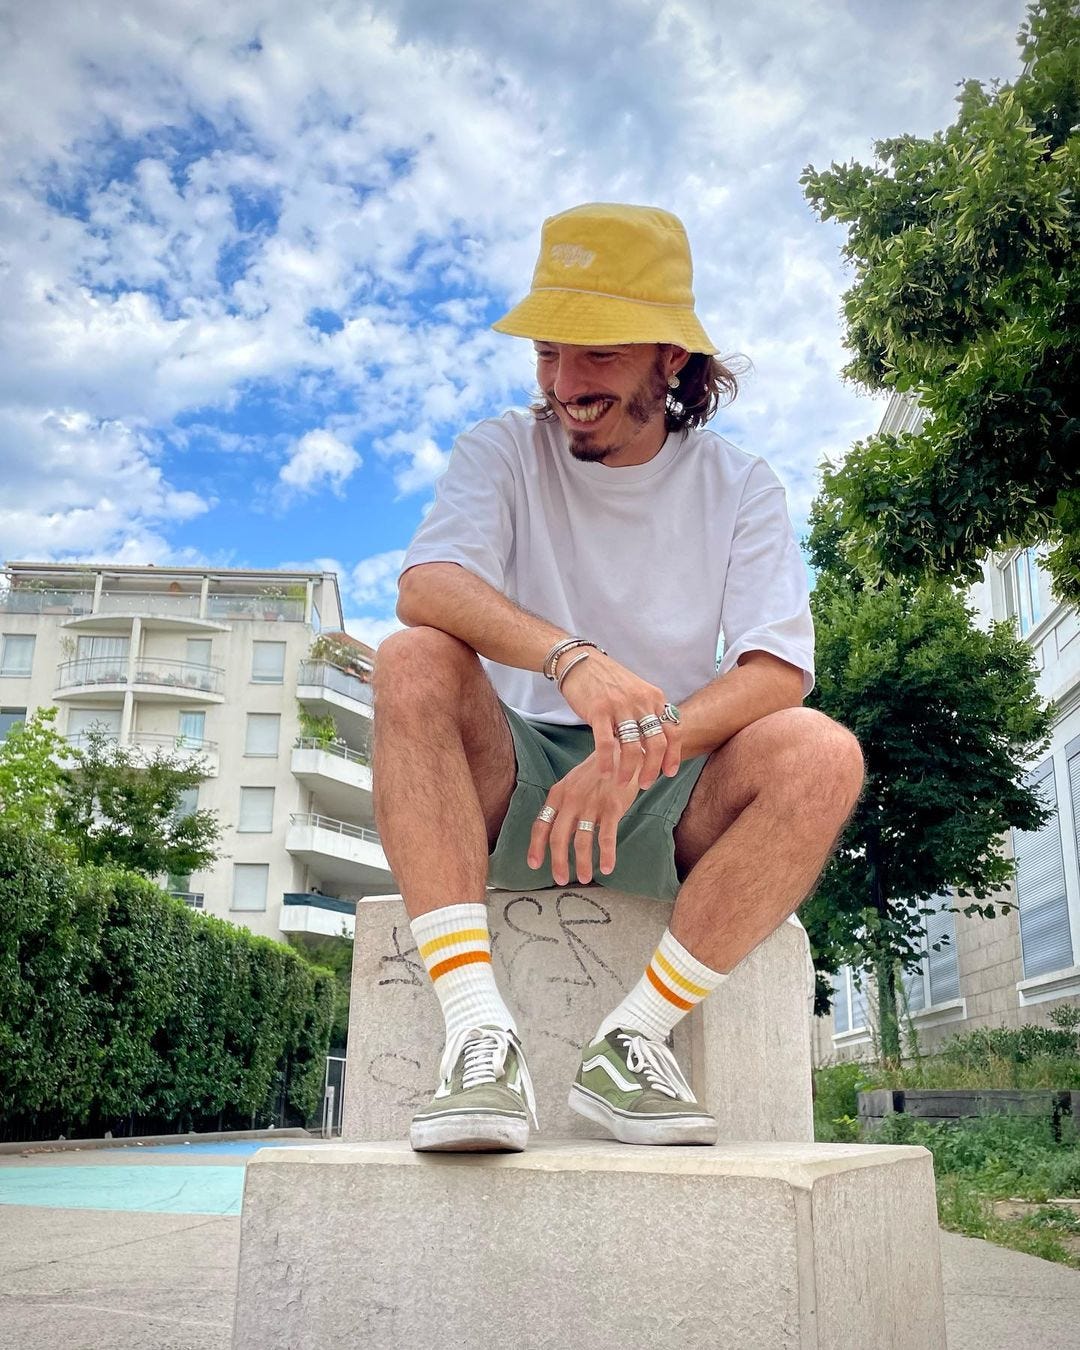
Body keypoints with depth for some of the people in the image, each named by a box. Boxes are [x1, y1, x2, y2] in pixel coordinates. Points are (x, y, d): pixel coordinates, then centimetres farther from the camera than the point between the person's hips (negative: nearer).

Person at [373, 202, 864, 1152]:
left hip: (672, 805, 1)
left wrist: (636, 752, -29)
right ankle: (479, 1031, -35)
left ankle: (635, 1038, -23)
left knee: (822, 753, -27)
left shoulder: (739, 486, 4)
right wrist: (573, 658, -39)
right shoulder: (502, 453, 2)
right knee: (415, 663, -28)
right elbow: (426, 585, -19)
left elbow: (779, 670, -11)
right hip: (512, 785, 0)